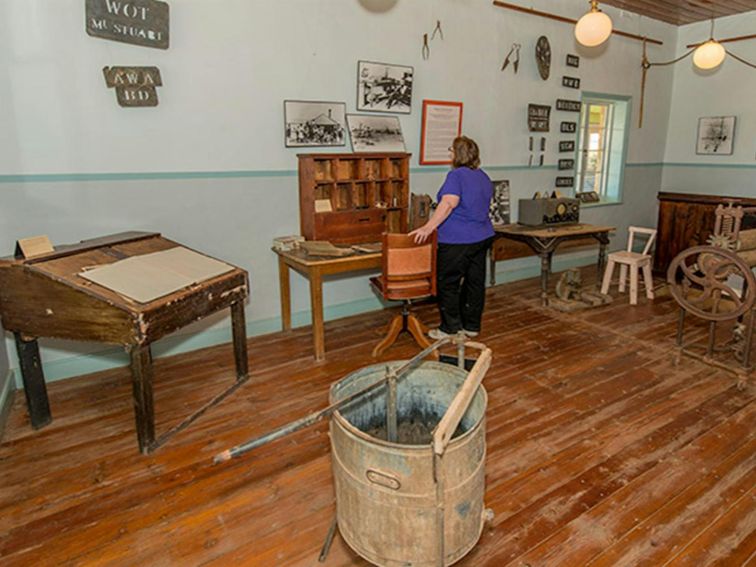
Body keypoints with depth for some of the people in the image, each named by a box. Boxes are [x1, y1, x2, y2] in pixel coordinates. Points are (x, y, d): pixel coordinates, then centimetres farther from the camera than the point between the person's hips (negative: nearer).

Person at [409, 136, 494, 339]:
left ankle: (450, 329, 7)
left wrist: (429, 227, -34)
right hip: (483, 237, 8)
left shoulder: (456, 175, -14)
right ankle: (472, 326, 20)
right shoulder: (484, 177, 12)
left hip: (457, 241, -8)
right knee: (475, 282, 12)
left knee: (448, 284, 2)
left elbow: (448, 204, -28)